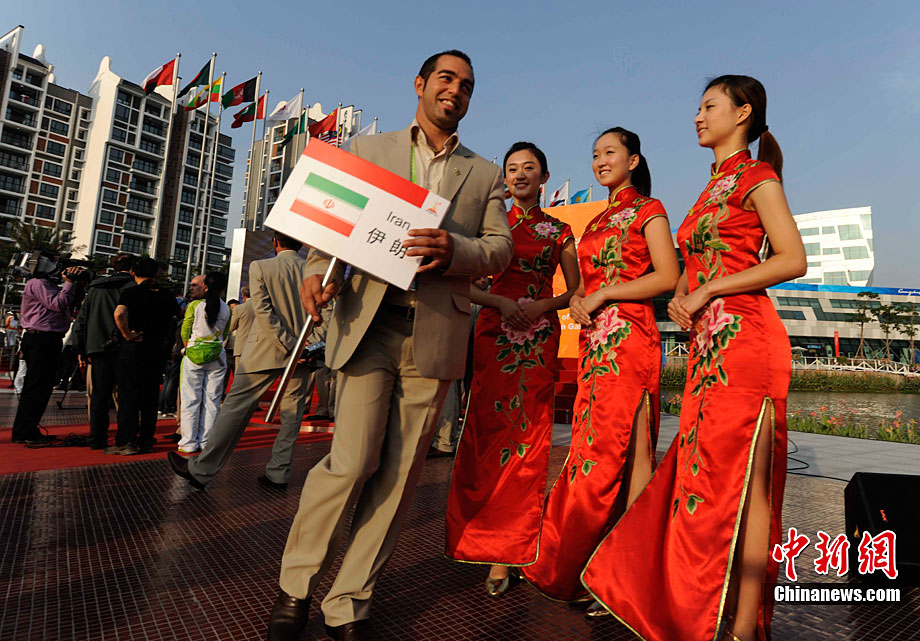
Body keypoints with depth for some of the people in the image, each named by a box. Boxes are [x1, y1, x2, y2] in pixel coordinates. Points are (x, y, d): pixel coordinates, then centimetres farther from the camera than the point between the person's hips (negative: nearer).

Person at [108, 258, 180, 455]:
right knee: (150, 397, 10)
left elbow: (119, 313, -26)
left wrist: (127, 334, -14)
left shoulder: (131, 292, -8)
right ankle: (146, 441, 16)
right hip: (158, 349, 4)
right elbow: (175, 317, 19)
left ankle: (126, 442, 6)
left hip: (133, 348, -4)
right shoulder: (167, 294, 6)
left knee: (128, 396, 3)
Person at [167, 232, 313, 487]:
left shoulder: (260, 267, -4)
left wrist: (289, 346, -13)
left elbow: (263, 312, -12)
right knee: (291, 413, 9)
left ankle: (201, 470, 12)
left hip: (265, 351, -3)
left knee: (235, 407, 4)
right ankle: (278, 474, 14)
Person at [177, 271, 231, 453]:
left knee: (191, 400, 5)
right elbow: (225, 333, 5)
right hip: (217, 356, 2)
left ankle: (189, 443, 9)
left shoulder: (195, 306, -5)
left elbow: (185, 332, 1)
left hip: (193, 355, -2)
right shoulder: (226, 309, 1)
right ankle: (206, 441, 12)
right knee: (212, 400, 7)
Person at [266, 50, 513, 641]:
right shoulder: (368, 149, 17)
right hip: (368, 323, -1)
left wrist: (454, 250, -13)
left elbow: (501, 248, 8)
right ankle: (296, 588, 18)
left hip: (436, 334, 2)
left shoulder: (485, 175, 19)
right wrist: (318, 272, -9)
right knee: (353, 462, -8)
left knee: (399, 474, 3)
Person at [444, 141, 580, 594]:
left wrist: (543, 305, -7)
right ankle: (479, 537, 13)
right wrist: (502, 302, -11)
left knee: (527, 438, -1)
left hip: (539, 338, 1)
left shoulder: (559, 231, 13)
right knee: (488, 432, -3)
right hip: (494, 334, -1)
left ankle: (505, 552, 10)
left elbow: (575, 291, 12)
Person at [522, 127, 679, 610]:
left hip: (629, 338, -7)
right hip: (594, 340, 7)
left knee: (625, 448, -7)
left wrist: (603, 294, -11)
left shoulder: (647, 210, 4)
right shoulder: (597, 221, 24)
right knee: (595, 446, 6)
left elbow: (668, 276, -8)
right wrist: (578, 299, 3)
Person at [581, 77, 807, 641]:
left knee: (740, 480, -6)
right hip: (708, 344, 8)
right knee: (703, 474, 10)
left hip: (744, 340, -8)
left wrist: (708, 291, -11)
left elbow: (794, 260, -10)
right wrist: (682, 299, 7)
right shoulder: (713, 188, 24)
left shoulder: (756, 176, 1)